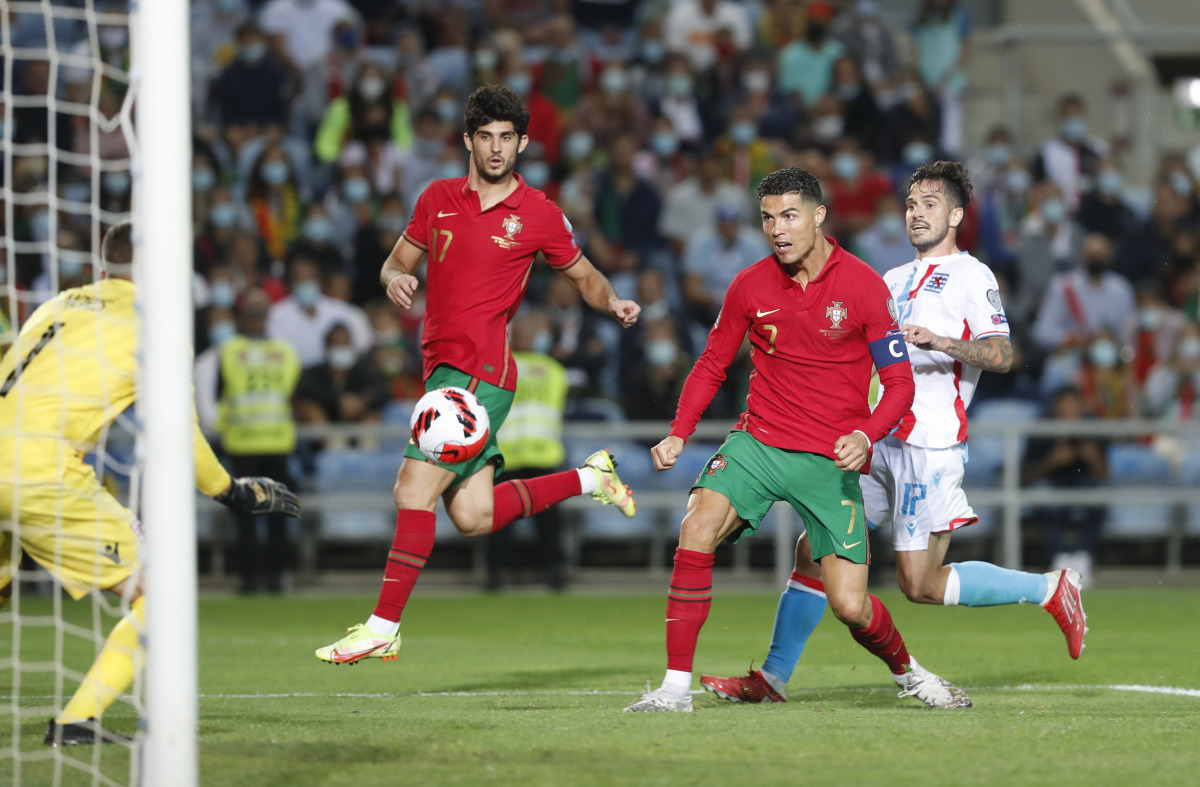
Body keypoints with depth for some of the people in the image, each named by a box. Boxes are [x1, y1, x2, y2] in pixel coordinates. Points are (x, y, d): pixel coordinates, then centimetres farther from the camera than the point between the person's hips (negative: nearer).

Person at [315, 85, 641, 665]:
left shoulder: (539, 215, 0)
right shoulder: (438, 198, 11)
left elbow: (583, 275, 13)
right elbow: (398, 260, 19)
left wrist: (613, 303, -8)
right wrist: (395, 279, -5)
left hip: (481, 372, -6)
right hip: (443, 367, 6)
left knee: (414, 489, -15)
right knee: (473, 518, 6)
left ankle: (383, 628, -11)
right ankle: (588, 477, 27)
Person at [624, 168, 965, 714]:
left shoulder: (863, 286, -6)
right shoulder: (750, 285, 1)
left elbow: (900, 382, -4)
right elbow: (712, 364, 14)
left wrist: (865, 435, -23)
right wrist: (679, 434, -1)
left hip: (832, 461, -2)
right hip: (759, 441, 2)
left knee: (850, 606, -9)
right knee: (698, 527, -26)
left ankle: (905, 671, 25)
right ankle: (676, 686, -19)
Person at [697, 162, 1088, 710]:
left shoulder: (970, 276, -4)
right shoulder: (894, 280, 19)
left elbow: (1001, 355, -18)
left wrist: (941, 342, -32)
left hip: (931, 445, -7)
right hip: (878, 440, 7)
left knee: (920, 584, -9)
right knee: (814, 550, 1)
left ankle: (1050, 589, 5)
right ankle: (772, 678, 6)